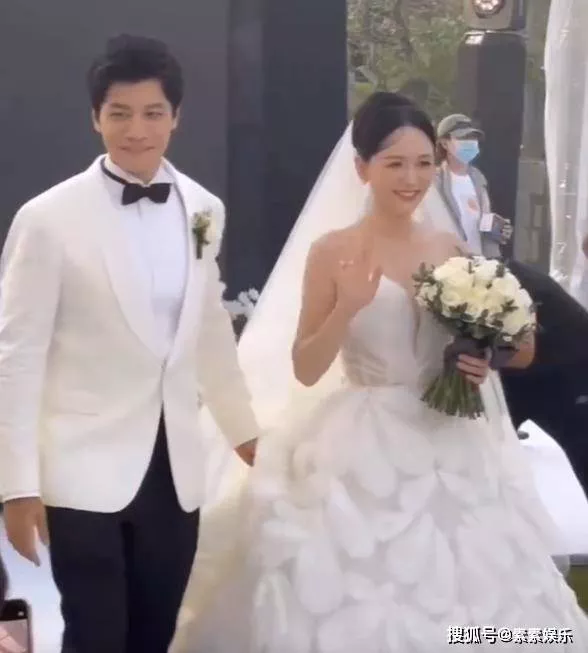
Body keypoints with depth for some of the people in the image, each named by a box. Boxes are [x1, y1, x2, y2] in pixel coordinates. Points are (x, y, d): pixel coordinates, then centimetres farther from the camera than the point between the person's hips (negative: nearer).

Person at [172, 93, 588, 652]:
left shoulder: (451, 250, 6)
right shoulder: (333, 250, -6)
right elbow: (304, 370, -7)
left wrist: (482, 359, -6)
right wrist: (347, 307, -21)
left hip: (446, 453, 4)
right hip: (361, 453, -4)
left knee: (454, 601, 9)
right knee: (355, 604, 0)